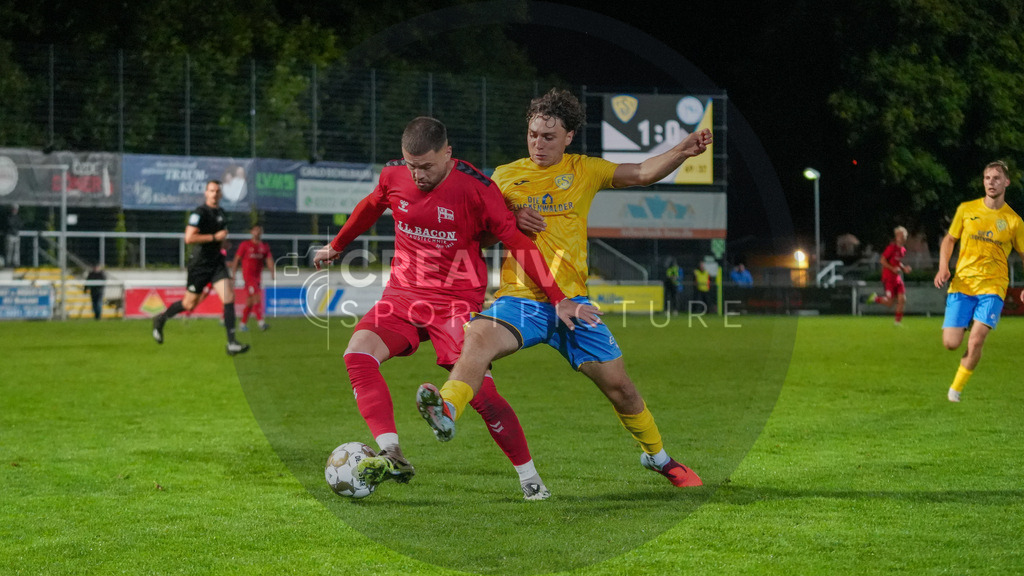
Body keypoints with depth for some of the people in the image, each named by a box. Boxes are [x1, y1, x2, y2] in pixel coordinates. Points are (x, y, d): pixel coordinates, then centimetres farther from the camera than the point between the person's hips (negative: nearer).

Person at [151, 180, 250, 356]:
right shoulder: (199, 213, -14)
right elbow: (189, 238, -24)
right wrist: (215, 237, -21)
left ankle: (231, 344, -14)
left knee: (229, 298, -12)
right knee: (190, 304, 6)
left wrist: (223, 241, 10)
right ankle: (160, 319, 34)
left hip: (217, 262, 6)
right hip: (200, 264, -6)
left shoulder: (221, 212, 11)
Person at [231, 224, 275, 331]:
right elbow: (236, 260, 1)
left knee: (250, 301, 9)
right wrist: (233, 274, -3)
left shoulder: (265, 246, 11)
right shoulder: (245, 245, -1)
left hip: (258, 276, 5)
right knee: (257, 297, -18)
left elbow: (269, 260, 5)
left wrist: (272, 272, -10)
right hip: (248, 275, -5)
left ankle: (243, 323, 19)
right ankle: (260, 321, -23)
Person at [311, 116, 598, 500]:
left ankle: (530, 478, 6)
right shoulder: (393, 176, -1)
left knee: (482, 393, -13)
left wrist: (558, 299, -12)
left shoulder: (476, 188, -13)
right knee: (358, 353, -23)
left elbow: (517, 243, -9)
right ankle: (392, 456, -29)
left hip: (457, 302, -4)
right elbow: (369, 209, 22)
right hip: (403, 295, 4)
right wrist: (336, 246, 36)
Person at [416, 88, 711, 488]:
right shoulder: (505, 176, 8)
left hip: (571, 298, 1)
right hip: (520, 295, -1)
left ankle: (656, 455, 27)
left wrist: (682, 151, -16)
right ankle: (446, 413, -52)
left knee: (618, 384, 4)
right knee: (480, 335, -33)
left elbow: (643, 173, 0)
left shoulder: (583, 170, 8)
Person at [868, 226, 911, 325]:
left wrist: (904, 268, 7)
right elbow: (882, 260, -14)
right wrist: (892, 268, -21)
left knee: (902, 300, -3)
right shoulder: (892, 247, -13)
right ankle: (875, 298, 18)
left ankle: (898, 321, 7)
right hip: (888, 278, -7)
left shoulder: (903, 250, 11)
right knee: (890, 301, -10)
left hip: (897, 278, 7)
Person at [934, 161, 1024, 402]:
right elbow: (949, 240, 15)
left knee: (976, 341, -18)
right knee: (951, 344, -6)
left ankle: (956, 388, 5)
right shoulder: (966, 210, 3)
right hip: (962, 284, 2)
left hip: (993, 286, -1)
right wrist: (943, 268, -2)